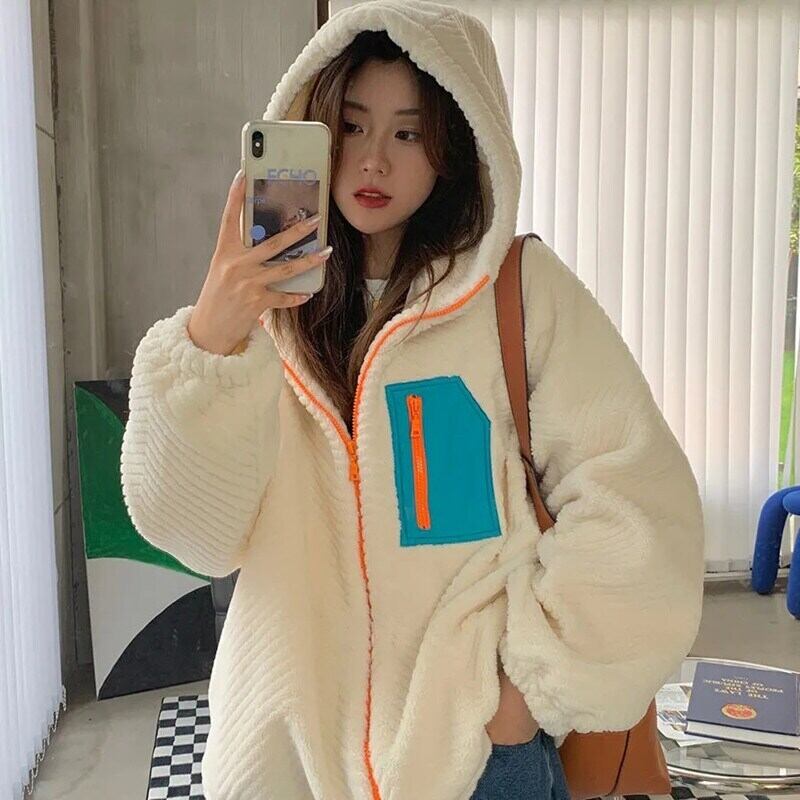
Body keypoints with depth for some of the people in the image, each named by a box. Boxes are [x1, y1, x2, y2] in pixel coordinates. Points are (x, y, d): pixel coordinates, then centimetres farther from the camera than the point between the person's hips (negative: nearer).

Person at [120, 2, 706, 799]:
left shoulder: (522, 288, -8)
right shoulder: (267, 297, -2)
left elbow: (633, 502, -9)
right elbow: (195, 531, -8)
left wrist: (539, 681, -8)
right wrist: (207, 345, -22)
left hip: (475, 734, -2)